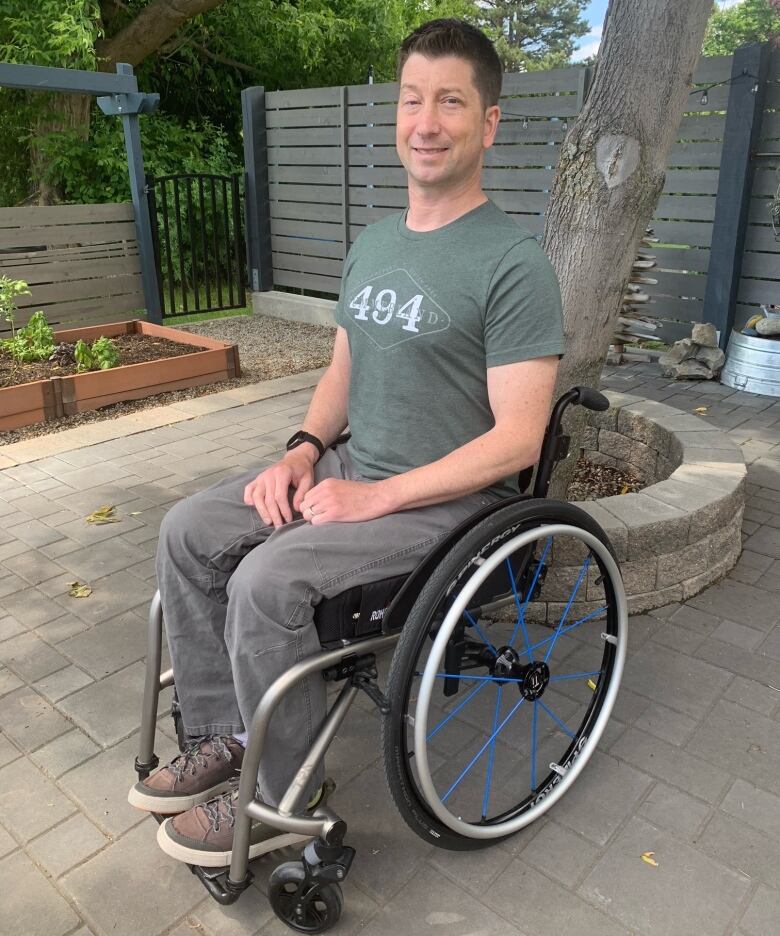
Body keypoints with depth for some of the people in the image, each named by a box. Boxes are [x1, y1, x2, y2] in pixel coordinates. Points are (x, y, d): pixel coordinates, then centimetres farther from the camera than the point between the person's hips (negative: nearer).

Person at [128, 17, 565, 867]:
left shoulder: (511, 263, -15)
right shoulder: (373, 243, 10)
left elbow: (516, 440, -19)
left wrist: (376, 497, -20)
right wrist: (303, 450, -1)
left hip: (447, 500, -8)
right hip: (348, 468, 8)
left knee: (266, 582, -25)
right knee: (188, 531, -1)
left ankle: (285, 801, -1)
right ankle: (224, 740, 11)